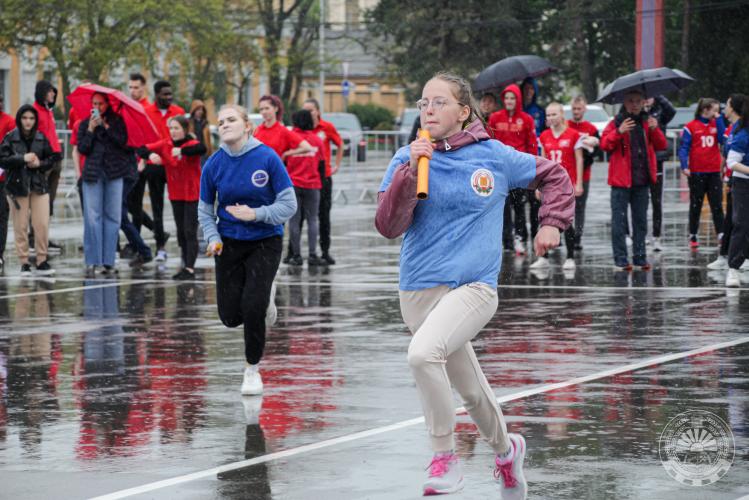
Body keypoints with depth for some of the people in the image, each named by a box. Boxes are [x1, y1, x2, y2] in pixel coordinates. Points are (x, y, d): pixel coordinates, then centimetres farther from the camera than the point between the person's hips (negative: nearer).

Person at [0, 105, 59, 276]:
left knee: (42, 225, -4)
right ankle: (24, 263, 7)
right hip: (17, 186, -2)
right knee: (21, 226, 0)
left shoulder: (41, 138, 5)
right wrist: (22, 158, -17)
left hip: (39, 185, 2)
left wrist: (40, 164, -9)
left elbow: (52, 158, 10)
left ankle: (42, 261, 5)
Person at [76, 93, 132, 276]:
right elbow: (82, 148, 1)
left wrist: (105, 126, -9)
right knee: (92, 217, -7)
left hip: (113, 173, 0)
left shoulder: (117, 122, 8)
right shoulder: (85, 124, 10)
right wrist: (91, 129, -7)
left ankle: (108, 262, 3)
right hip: (93, 173, 0)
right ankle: (92, 262, -4)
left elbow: (123, 142, -6)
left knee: (112, 216, -1)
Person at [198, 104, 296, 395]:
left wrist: (256, 214, -24)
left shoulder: (267, 158, -14)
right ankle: (261, 295, 37)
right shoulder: (214, 165, -5)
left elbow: (288, 205, -11)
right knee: (230, 316, -1)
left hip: (265, 242, -3)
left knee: (253, 307, -15)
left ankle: (253, 369, 8)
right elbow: (205, 210, 7)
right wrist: (213, 238, -9)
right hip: (229, 243, 3)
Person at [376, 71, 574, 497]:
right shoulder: (407, 159, 2)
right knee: (470, 389, 13)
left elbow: (555, 177, 17)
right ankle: (506, 450, 43)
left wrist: (553, 223, 7)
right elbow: (389, 226, -8)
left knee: (424, 352, -31)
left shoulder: (495, 157, 0)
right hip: (419, 288, 3)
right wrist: (410, 173, -16)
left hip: (474, 286, -3)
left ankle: (446, 458, -18)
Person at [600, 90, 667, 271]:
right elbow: (604, 144, -11)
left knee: (641, 221, 9)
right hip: (621, 180, -4)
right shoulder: (616, 123, 0)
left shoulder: (647, 122, 11)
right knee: (619, 221, -3)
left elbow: (661, 145, 5)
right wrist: (619, 132, -26)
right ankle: (620, 260, 1)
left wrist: (655, 130, -12)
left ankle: (640, 257, 16)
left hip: (642, 181, 4)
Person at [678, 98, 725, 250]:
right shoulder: (691, 127, -4)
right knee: (695, 206, 7)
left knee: (717, 205, 0)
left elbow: (723, 140, -6)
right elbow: (684, 147, -6)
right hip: (696, 173, -3)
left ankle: (721, 234, -1)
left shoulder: (716, 125, 8)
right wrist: (684, 166, -18)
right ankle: (693, 237, 14)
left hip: (714, 172, 3)